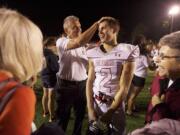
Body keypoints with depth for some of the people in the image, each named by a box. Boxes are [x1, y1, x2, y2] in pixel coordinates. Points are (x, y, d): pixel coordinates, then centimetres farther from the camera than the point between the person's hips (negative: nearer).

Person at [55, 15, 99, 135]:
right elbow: (78, 42, -34)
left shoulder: (84, 45, 7)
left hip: (82, 84, 6)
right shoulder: (61, 42, -13)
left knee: (80, 114, 21)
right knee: (63, 117, 9)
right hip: (66, 85, -5)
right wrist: (96, 24, -33)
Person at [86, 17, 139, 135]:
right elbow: (90, 82, 1)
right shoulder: (93, 53, 0)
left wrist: (108, 114, -14)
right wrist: (90, 109, -8)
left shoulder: (126, 52, -13)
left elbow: (124, 88, -14)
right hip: (95, 104, 4)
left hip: (116, 106, -3)